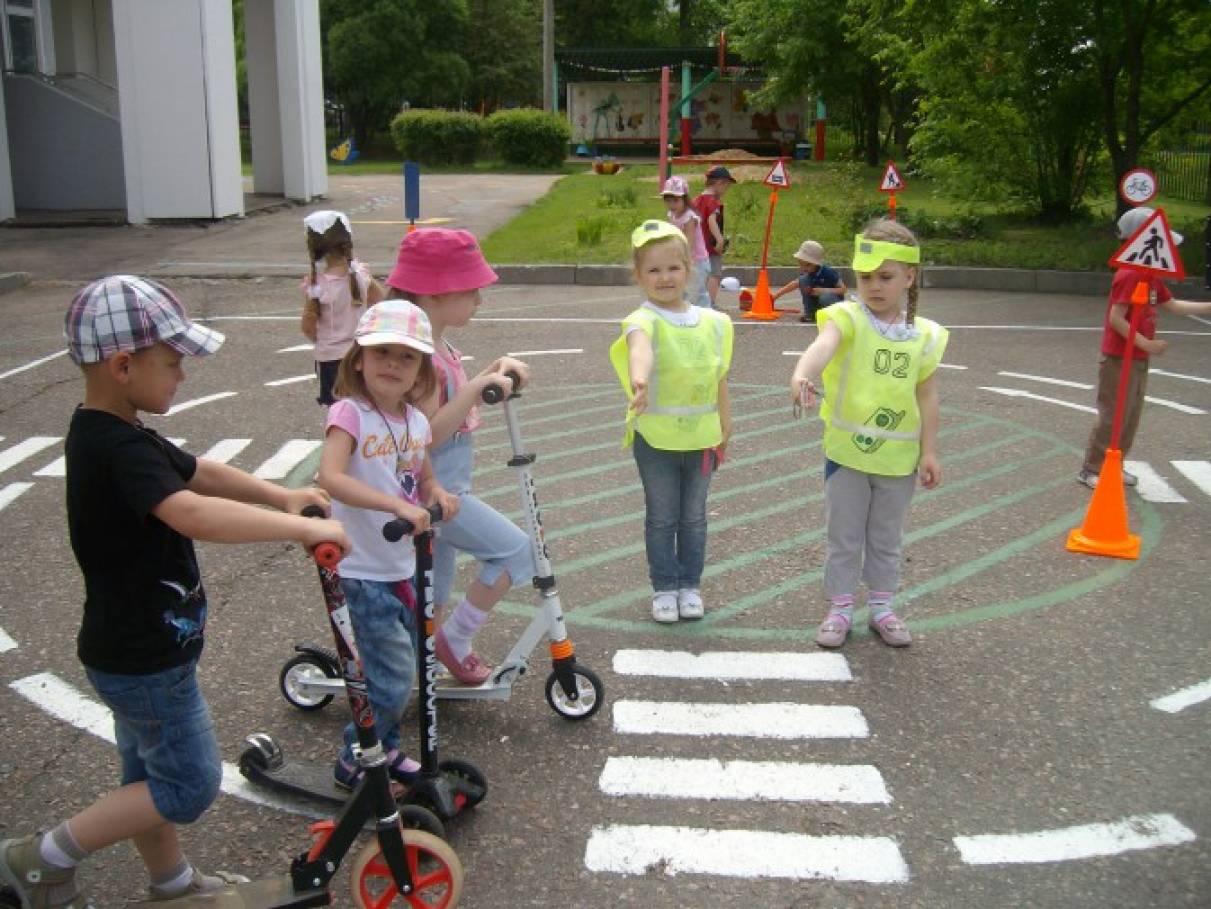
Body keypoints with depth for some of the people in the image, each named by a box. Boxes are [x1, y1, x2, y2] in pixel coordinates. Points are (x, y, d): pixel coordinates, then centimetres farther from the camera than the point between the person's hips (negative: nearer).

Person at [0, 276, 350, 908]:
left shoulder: (109, 434, 3)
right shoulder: (119, 449, -30)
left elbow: (196, 472, 11)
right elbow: (192, 513, -46)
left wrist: (281, 495, -1)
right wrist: (303, 527, -41)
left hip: (133, 647, 10)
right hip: (145, 661, -10)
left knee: (150, 773, 24)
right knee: (190, 786, 6)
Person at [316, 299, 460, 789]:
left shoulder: (416, 420, 4)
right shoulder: (349, 413, -16)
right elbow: (330, 477, -32)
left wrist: (437, 495, -4)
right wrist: (398, 505, -41)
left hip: (403, 567, 7)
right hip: (363, 572, -7)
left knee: (399, 670, 18)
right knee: (391, 675, -2)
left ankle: (385, 747, 39)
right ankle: (354, 761, 19)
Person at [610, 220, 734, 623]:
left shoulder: (713, 322, 1)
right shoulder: (644, 320, -16)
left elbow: (719, 377, 10)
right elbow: (640, 347, -40)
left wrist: (725, 427, 13)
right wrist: (639, 377, -62)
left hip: (701, 437, 4)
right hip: (655, 437, -4)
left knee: (693, 517, 15)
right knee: (662, 518, 9)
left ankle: (690, 585, 29)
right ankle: (664, 588, 23)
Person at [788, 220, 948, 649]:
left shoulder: (924, 334, -2)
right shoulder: (848, 317, -13)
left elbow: (927, 394, 4)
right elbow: (825, 343, -36)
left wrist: (929, 451, 0)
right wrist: (803, 374, -57)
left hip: (899, 456, 3)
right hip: (847, 450, -3)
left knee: (887, 538, 17)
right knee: (844, 537, 10)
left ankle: (881, 606, 33)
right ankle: (840, 608, 24)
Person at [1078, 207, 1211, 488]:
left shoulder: (1151, 275, 10)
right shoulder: (1130, 275, -19)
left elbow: (1172, 305, 17)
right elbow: (1116, 318, -23)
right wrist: (1146, 344, -23)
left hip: (1138, 360, 9)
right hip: (1120, 359, -9)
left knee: (1131, 417, 14)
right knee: (1113, 417, -3)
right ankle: (1091, 470, 6)